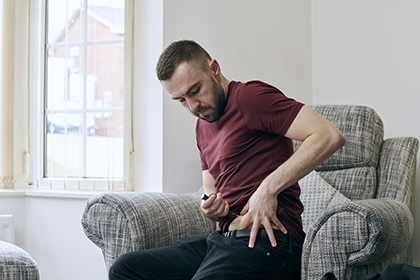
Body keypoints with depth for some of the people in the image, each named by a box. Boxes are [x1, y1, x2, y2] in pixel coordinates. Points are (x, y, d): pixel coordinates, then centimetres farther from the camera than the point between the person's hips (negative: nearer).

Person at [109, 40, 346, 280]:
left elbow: (329, 136, -18)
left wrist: (268, 188, -20)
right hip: (224, 239, 9)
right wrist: (211, 208, 2)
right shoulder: (203, 126, 22)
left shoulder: (249, 97, -7)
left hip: (265, 240, -9)